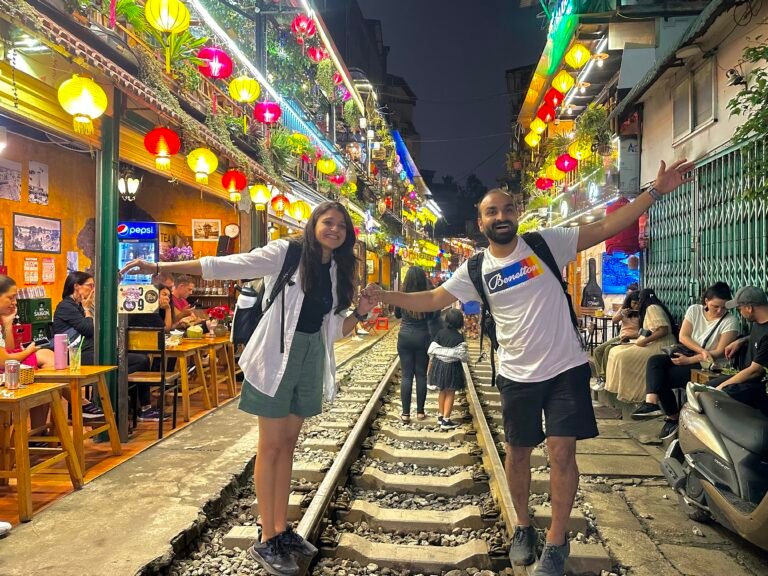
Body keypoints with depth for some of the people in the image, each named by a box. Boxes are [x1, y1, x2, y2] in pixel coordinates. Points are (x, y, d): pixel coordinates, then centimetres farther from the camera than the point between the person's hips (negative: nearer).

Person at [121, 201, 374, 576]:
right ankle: (266, 542, 11)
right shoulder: (285, 253, -9)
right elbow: (224, 266, -14)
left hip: (311, 361, 6)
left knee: (288, 444, 13)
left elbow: (335, 330, 11)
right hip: (277, 357, -5)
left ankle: (281, 530, 24)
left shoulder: (338, 272, 7)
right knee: (271, 446, 1)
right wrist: (159, 268, -19)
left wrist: (360, 313, -9)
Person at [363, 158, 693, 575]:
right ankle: (523, 528, 35)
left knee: (562, 453, -2)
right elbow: (431, 300, 1)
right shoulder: (475, 270, -1)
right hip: (517, 375, 2)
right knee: (517, 454, 13)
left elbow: (605, 228, -6)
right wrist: (382, 296, -9)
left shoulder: (546, 243, -5)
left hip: (565, 368, -2)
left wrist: (656, 190, -12)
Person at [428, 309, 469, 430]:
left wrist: (431, 362, 13)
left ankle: (441, 416, 29)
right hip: (452, 367, -4)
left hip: (439, 365, 4)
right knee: (450, 393, 5)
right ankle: (446, 420, 6)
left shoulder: (440, 333, -4)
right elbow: (463, 355, -14)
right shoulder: (459, 337, -14)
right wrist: (467, 358, 8)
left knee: (442, 391, 19)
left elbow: (432, 350, -2)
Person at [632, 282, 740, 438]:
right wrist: (702, 350, -19)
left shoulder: (730, 322, -10)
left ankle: (673, 417, -2)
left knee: (661, 378, -22)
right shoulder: (694, 310, 3)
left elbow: (719, 352, -14)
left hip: (708, 366, -6)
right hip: (687, 354, 6)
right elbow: (683, 337, -2)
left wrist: (689, 360, -20)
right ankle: (651, 402, -39)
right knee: (655, 360, -23)